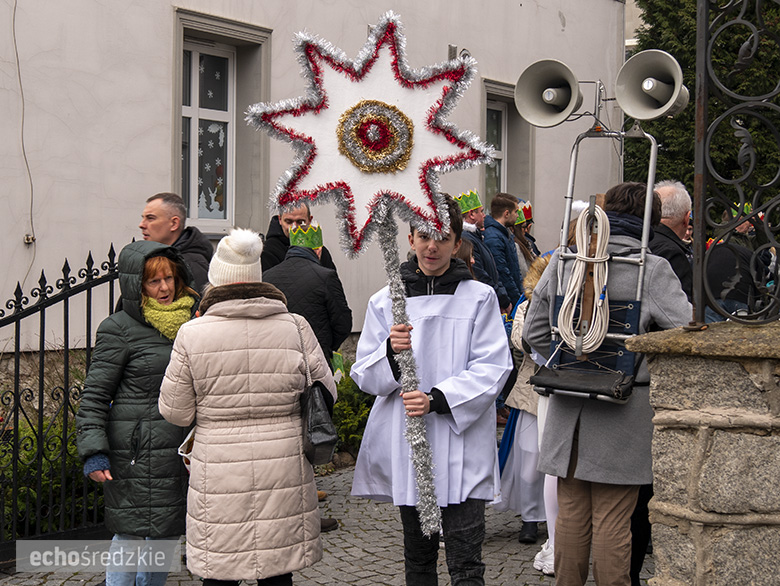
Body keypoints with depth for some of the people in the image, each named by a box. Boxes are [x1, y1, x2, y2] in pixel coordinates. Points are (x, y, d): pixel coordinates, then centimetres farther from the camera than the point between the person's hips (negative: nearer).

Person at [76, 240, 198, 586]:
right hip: (137, 451, -7)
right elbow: (94, 395, -8)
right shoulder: (119, 330, -8)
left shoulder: (187, 319, 13)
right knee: (132, 534, -4)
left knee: (167, 532, 13)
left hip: (179, 449, 7)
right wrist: (93, 452, -16)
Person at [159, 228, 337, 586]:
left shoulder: (193, 334, -8)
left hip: (220, 474, -1)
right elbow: (325, 395, 4)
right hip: (284, 474, 2)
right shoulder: (296, 328, -3)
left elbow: (175, 412, -2)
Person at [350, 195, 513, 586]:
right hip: (405, 448, 3)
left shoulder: (479, 297, 1)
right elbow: (364, 377, 6)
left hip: (462, 450, -3)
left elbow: (492, 369, -6)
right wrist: (390, 352, -15)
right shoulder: (385, 301, 8)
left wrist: (438, 399, -18)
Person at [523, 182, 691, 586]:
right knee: (612, 520, 5)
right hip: (623, 410, -4)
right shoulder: (652, 270, -10)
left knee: (571, 514, 14)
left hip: (568, 410, 4)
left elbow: (534, 332, 7)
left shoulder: (562, 263, 1)